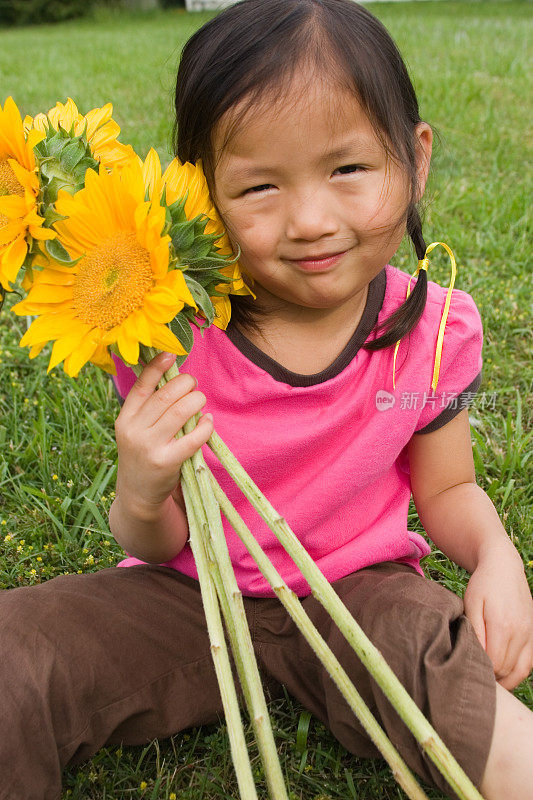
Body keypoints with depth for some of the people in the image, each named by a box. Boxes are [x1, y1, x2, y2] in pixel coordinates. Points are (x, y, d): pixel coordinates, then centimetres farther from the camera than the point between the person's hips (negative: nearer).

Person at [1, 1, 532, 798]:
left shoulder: (434, 329, -11)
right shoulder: (168, 339, -15)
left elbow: (446, 488, 5)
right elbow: (160, 547, -6)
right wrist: (142, 500, -30)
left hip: (358, 589, 0)